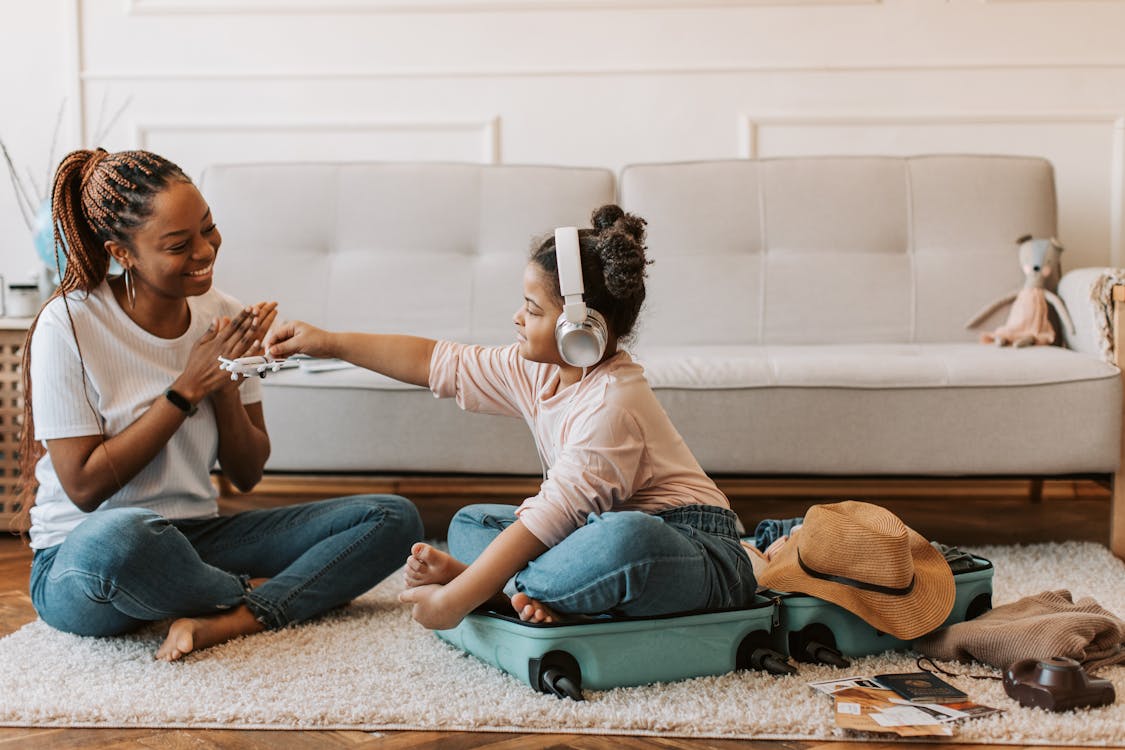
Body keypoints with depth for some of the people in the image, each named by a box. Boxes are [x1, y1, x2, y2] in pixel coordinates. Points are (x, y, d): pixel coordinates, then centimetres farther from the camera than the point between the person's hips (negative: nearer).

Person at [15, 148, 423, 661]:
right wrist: (186, 389, -16)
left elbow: (247, 475, 6)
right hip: (80, 561, -5)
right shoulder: (68, 326, -12)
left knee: (393, 517, -9)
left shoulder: (223, 319, 2)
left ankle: (222, 623, -27)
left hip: (197, 538, 5)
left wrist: (225, 386, -12)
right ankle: (263, 596, -12)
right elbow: (85, 487, -14)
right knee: (116, 536, -44)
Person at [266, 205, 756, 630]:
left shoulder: (610, 404, -25)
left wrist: (454, 600, -29)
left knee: (627, 538, -43)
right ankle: (521, 591, -22)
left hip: (697, 547, -9)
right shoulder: (537, 371, 2)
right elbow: (442, 364, 10)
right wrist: (330, 343, 11)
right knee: (471, 523, 9)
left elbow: (551, 516, -30)